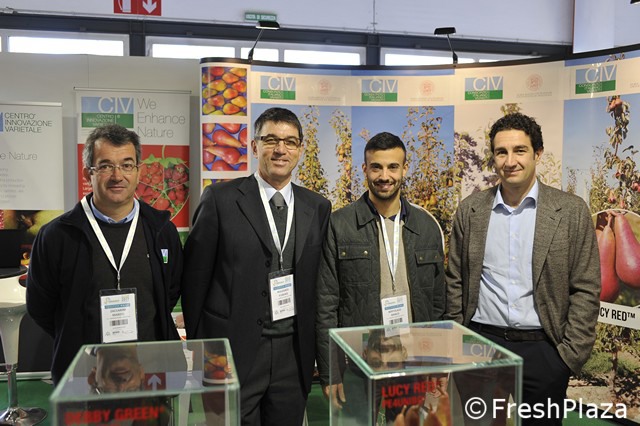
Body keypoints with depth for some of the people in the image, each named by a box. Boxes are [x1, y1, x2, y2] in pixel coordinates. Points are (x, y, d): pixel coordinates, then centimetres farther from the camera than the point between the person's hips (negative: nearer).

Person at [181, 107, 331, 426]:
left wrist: (317, 349, 9)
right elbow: (195, 275, -2)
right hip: (234, 351, -3)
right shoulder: (220, 199, -6)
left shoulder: (318, 207, 5)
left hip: (294, 353, 4)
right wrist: (197, 344, 1)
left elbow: (319, 282, 9)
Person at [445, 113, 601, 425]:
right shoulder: (470, 210, 1)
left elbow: (585, 290, -3)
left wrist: (571, 354, -6)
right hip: (481, 341, 2)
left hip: (543, 349, -1)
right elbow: (455, 281, 6)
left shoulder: (571, 211, -4)